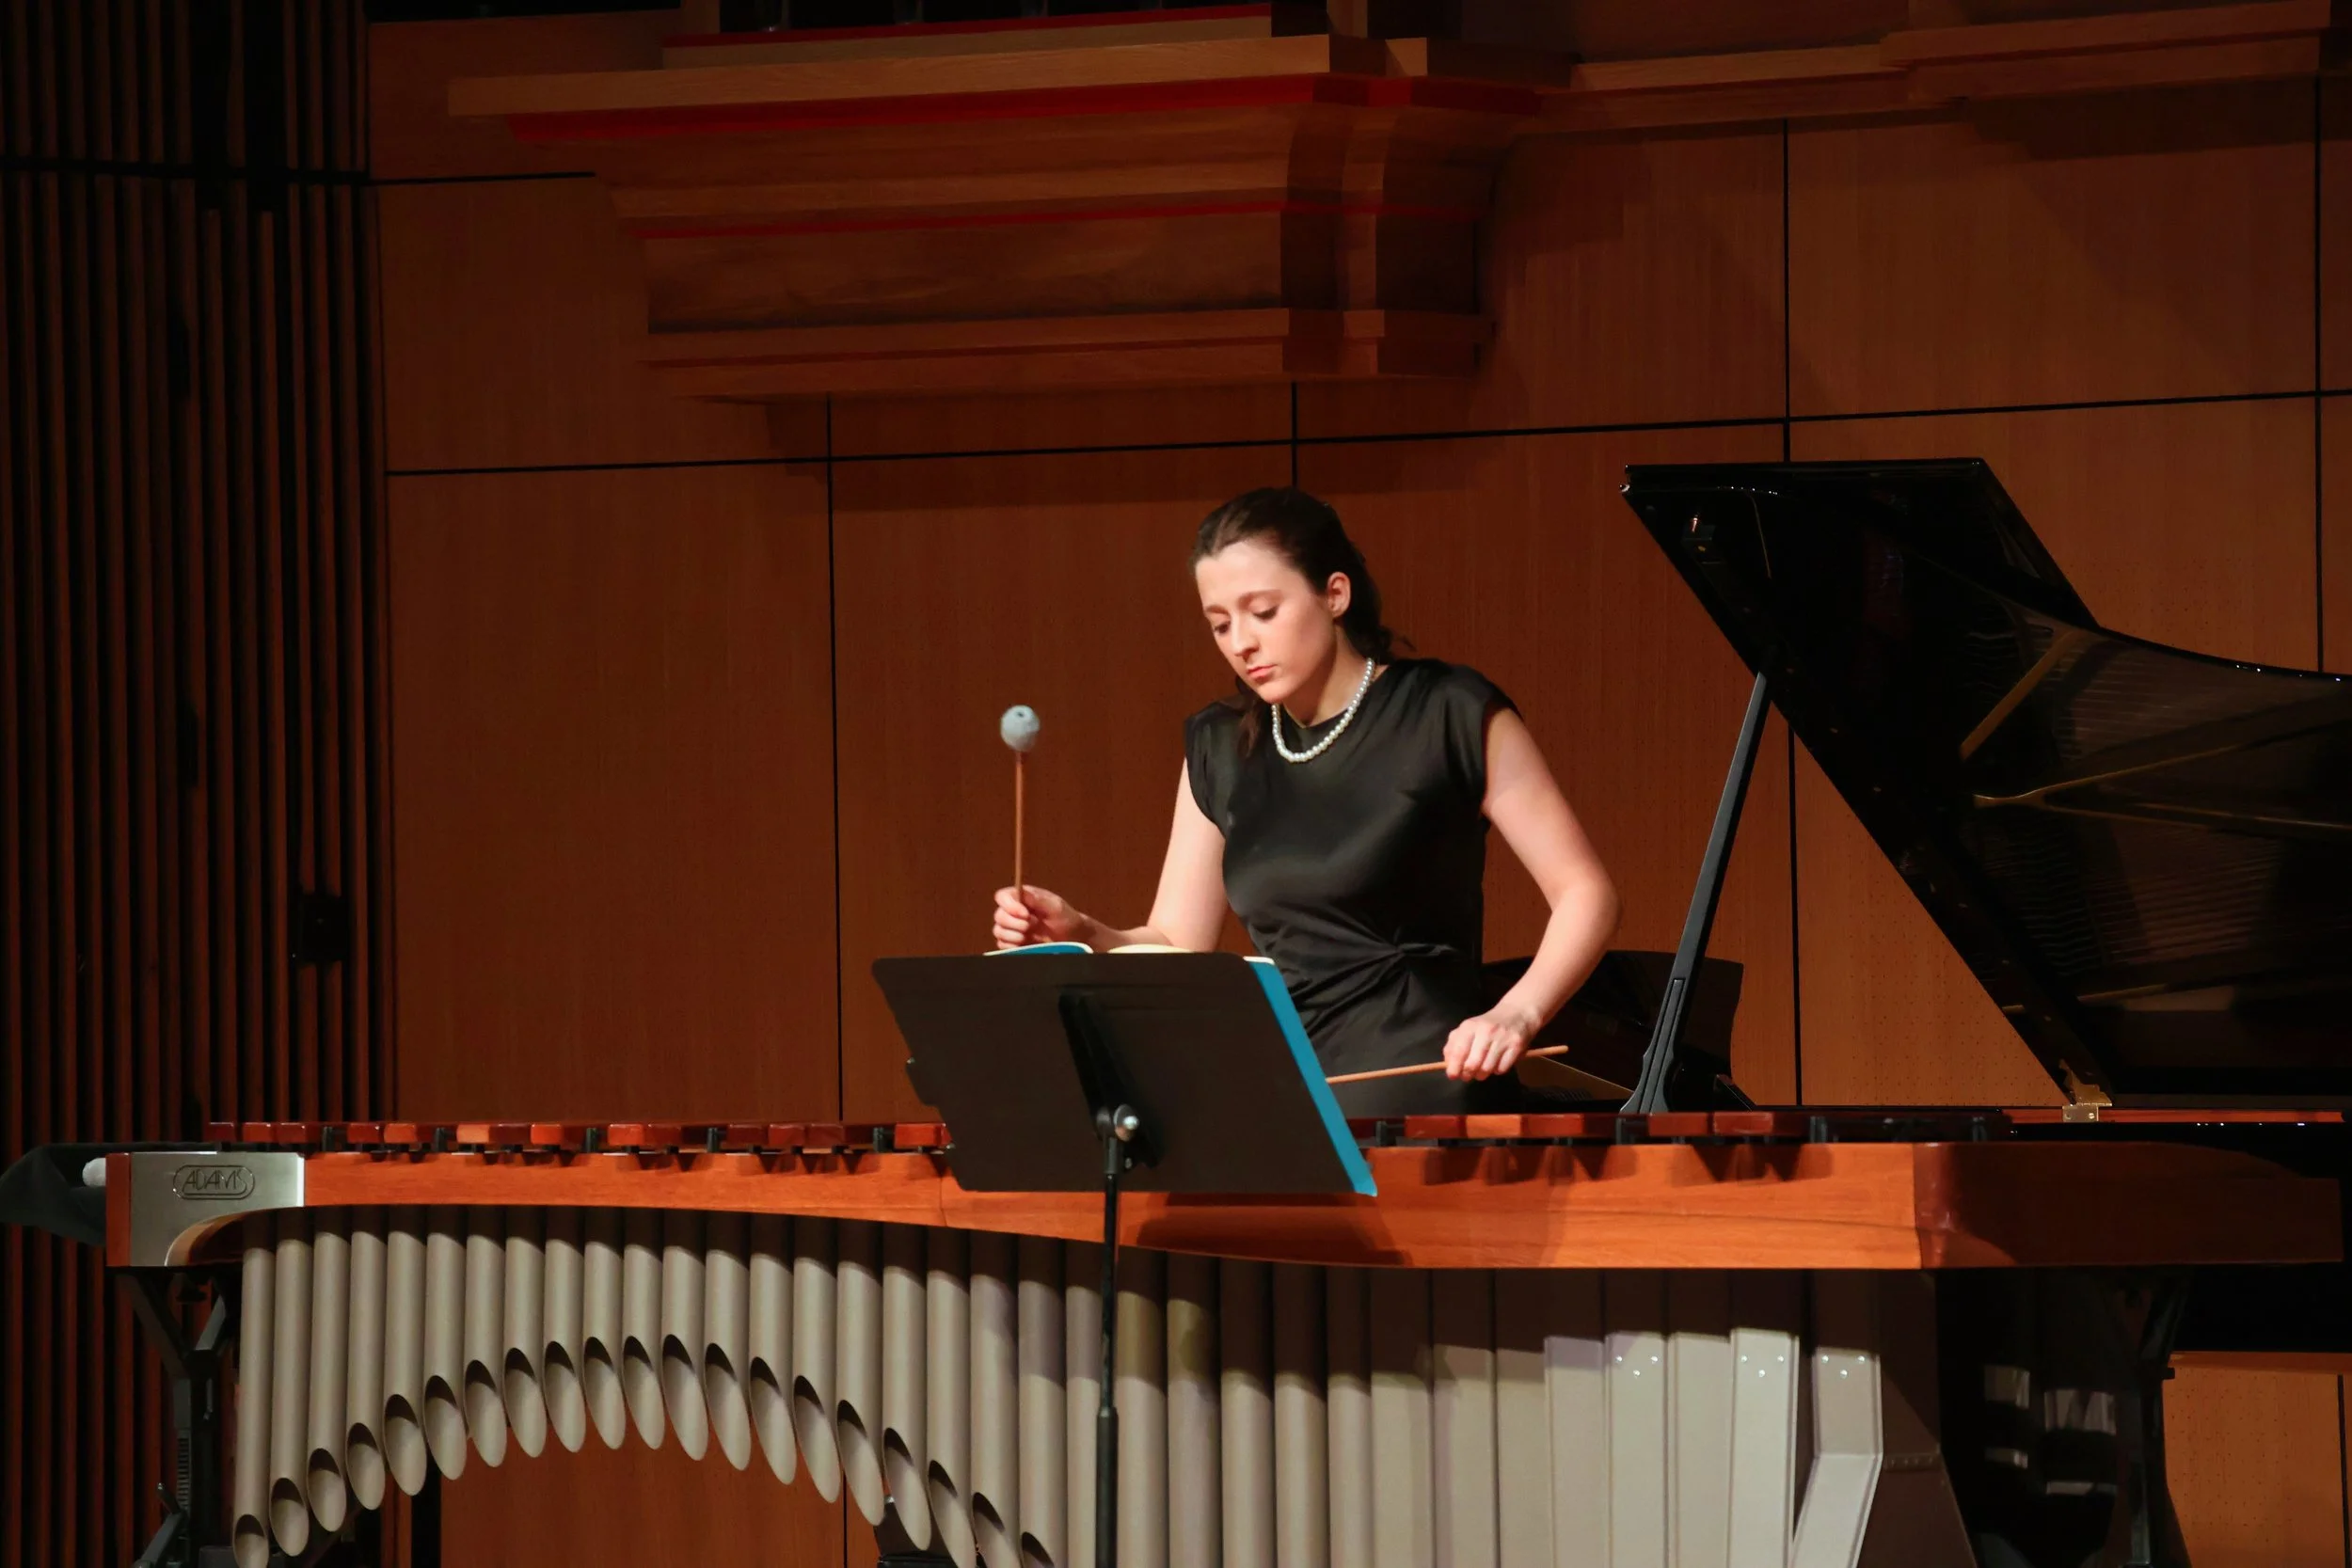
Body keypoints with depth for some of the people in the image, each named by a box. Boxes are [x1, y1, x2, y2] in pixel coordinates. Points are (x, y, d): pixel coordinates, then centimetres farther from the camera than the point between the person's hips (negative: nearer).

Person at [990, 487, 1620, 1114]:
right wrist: (1082, 935, -7)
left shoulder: (1453, 715, -3)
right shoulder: (1220, 749, 14)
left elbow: (1585, 894, -4)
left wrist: (1515, 1015, -20)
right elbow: (1177, 948, 13)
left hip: (1426, 1098, -5)